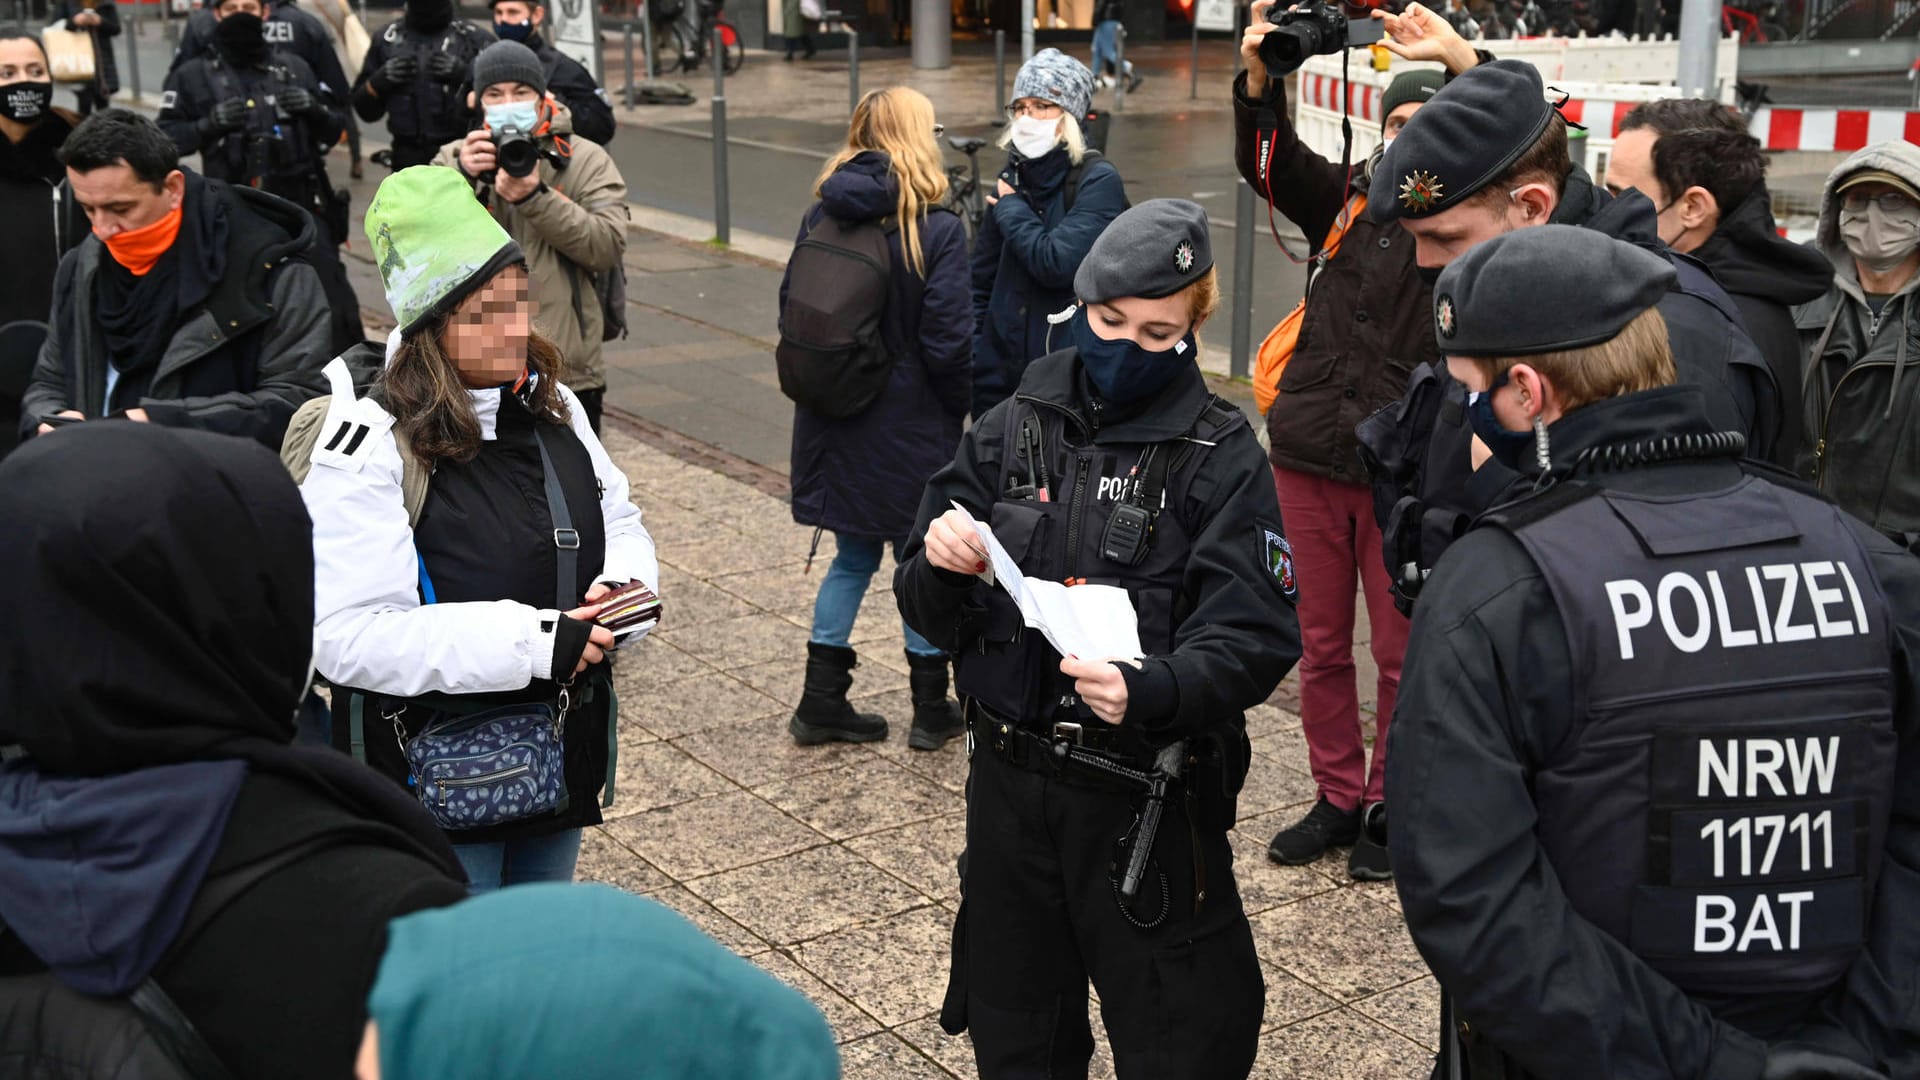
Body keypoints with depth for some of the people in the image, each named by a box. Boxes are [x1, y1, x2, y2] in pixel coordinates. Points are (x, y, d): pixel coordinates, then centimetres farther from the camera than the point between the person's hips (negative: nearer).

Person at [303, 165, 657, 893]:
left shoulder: (552, 408, 2)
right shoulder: (368, 449, -21)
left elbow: (620, 523, 16)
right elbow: (348, 638, -27)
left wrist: (623, 586, -9)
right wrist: (532, 643, -29)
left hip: (560, 761, 7)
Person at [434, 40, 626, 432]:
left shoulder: (586, 161, 6)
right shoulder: (453, 160, 10)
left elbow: (608, 247, -9)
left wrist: (536, 196, -20)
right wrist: (462, 179, -18)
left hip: (568, 375, 0)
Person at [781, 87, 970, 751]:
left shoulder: (820, 217, -1)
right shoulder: (937, 229, -16)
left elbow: (791, 310, 5)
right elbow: (947, 342, -17)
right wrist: (959, 408, -1)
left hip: (835, 420, 5)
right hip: (910, 422, -5)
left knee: (854, 554, 18)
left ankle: (822, 703, 20)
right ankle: (931, 711, 22)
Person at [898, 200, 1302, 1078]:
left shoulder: (1222, 459, -7)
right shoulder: (1013, 430, 1)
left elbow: (1253, 641, -14)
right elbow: (933, 615, 4)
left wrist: (1153, 690, -32)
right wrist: (940, 567, -18)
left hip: (1146, 801, -3)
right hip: (1009, 783, 4)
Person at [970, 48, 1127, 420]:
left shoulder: (1099, 181, -9)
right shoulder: (1013, 178, 9)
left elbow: (1057, 263, -23)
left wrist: (1011, 210, -8)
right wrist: (970, 364, 8)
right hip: (1001, 374, 6)